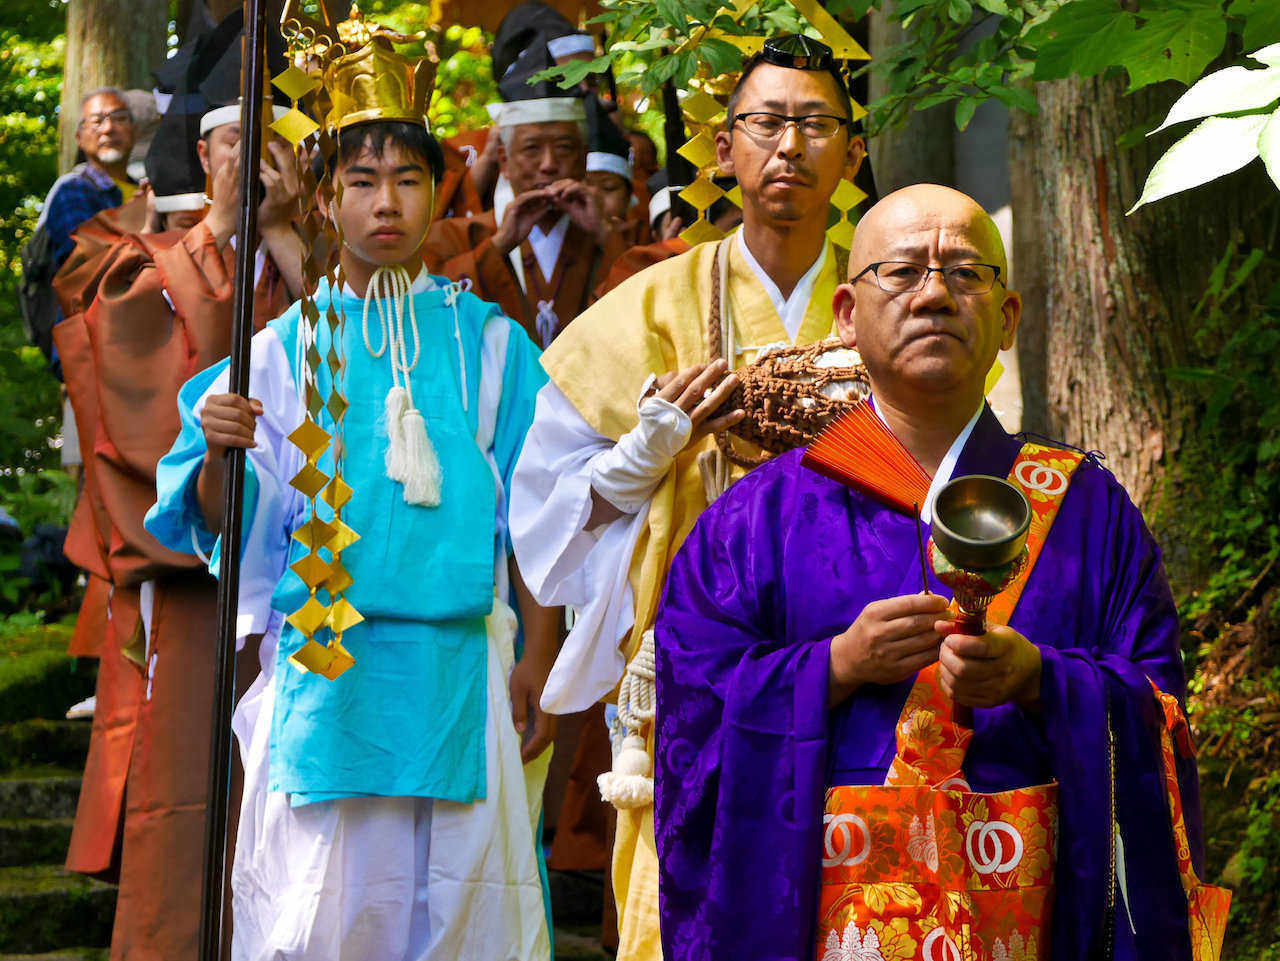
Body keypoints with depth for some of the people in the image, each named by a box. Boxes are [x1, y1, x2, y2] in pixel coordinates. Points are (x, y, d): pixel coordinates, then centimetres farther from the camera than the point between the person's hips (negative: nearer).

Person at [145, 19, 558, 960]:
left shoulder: (490, 343, 8)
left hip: (460, 668, 0)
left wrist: (536, 667, 0)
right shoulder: (284, 349, 8)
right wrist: (219, 455, -18)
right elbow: (220, 522, 3)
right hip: (319, 668, 0)